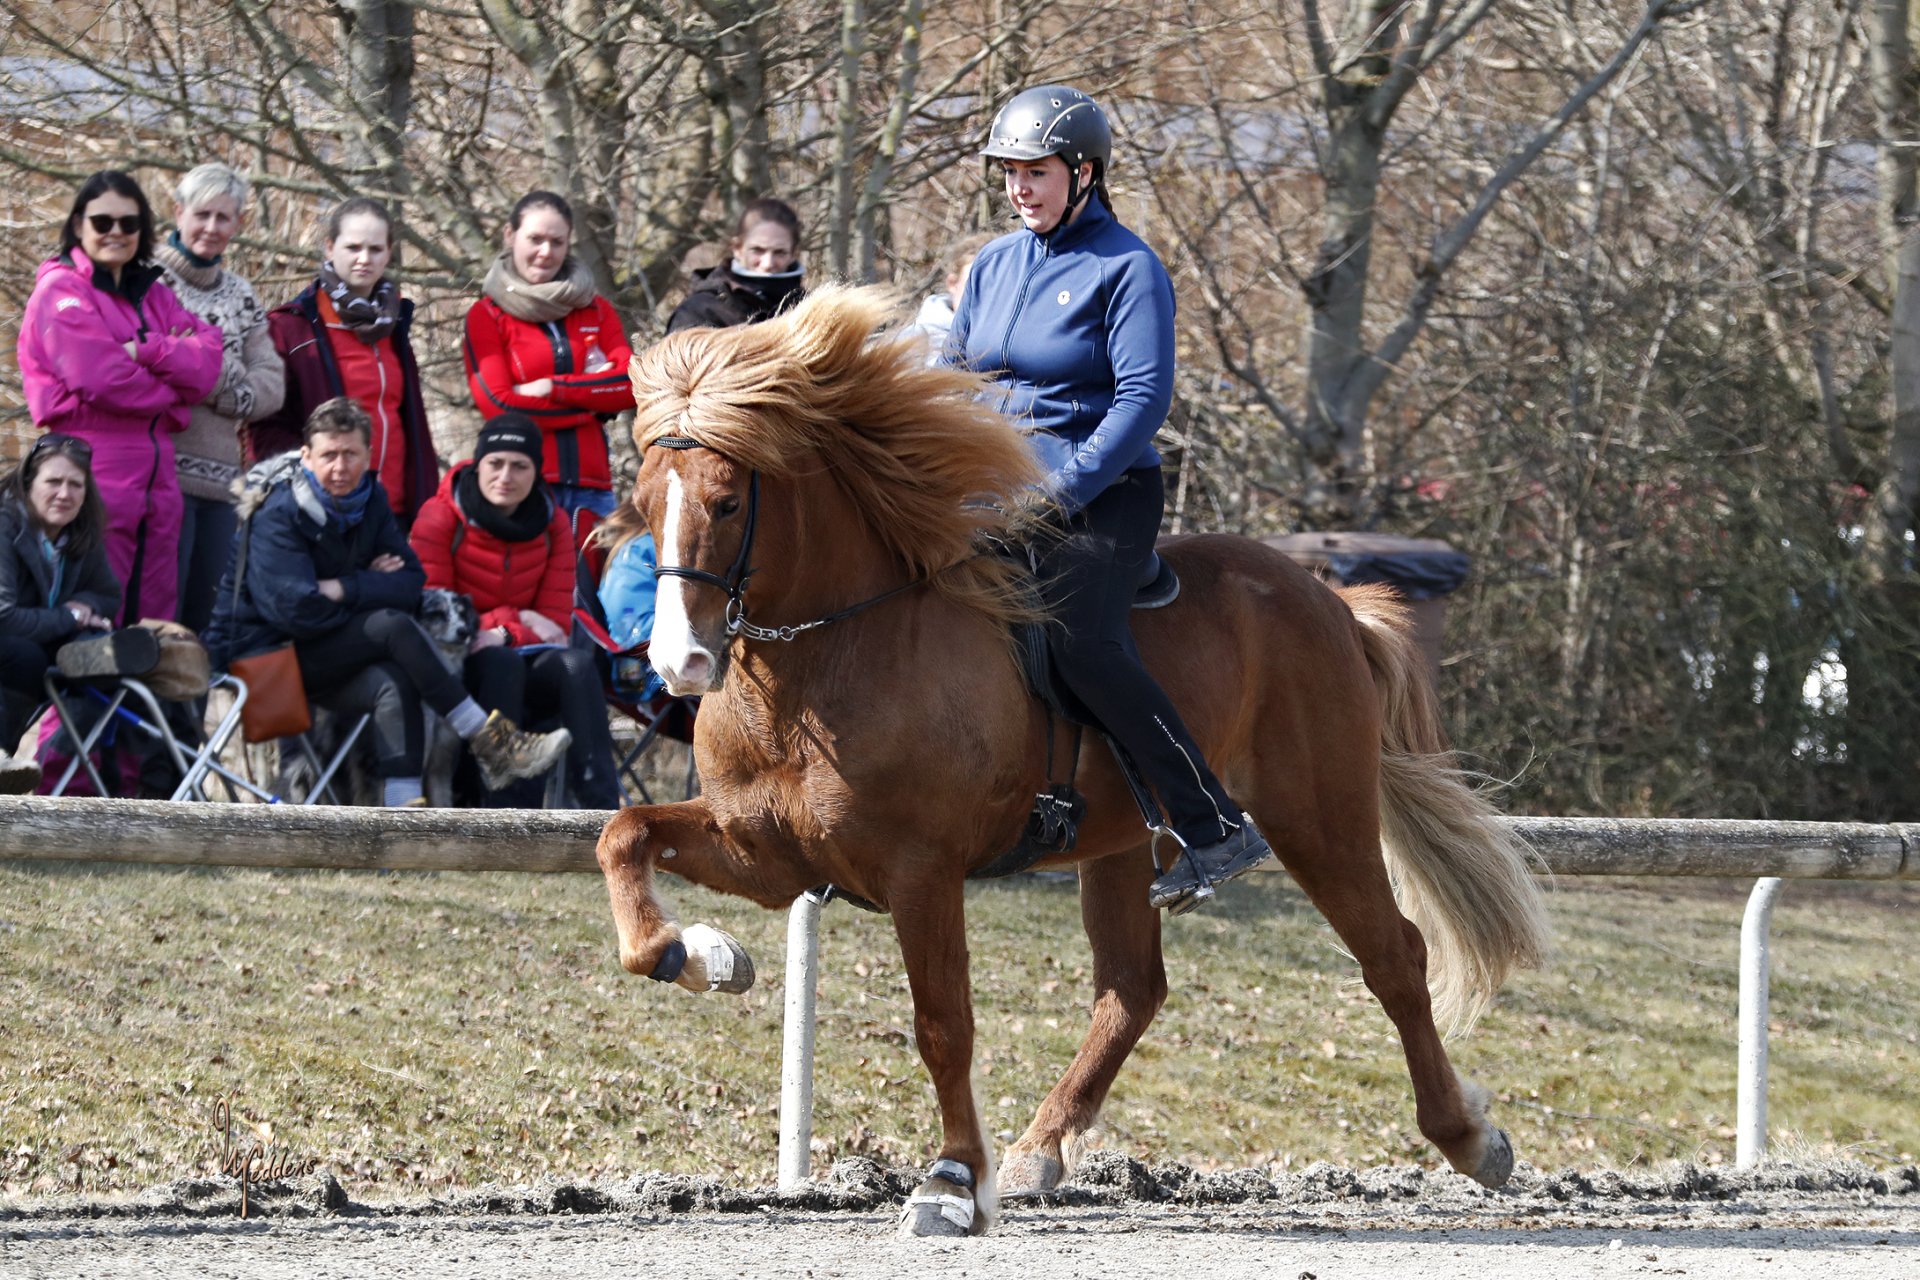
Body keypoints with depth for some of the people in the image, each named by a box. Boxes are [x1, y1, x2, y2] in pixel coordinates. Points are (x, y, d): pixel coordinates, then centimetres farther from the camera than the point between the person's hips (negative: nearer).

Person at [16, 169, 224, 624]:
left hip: (155, 478, 7)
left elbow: (208, 361, 3)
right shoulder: (62, 290, -2)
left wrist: (144, 352, -13)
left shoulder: (151, 293, 19)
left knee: (154, 626, 8)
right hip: (96, 478, -7)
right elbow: (101, 379, -15)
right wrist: (171, 394, 0)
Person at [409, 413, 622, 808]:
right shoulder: (441, 517, -6)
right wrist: (514, 619, -16)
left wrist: (502, 635, -18)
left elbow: (555, 621, 2)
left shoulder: (552, 524, 6)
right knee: (503, 663, -37)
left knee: (575, 664, -29)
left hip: (526, 664, 4)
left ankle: (601, 809, -40)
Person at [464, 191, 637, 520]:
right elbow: (498, 406, -7)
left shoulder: (597, 311, 16)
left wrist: (552, 388, -8)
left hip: (590, 486, 3)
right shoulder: (487, 317, 5)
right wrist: (593, 399, -3)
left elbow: (632, 384, 2)